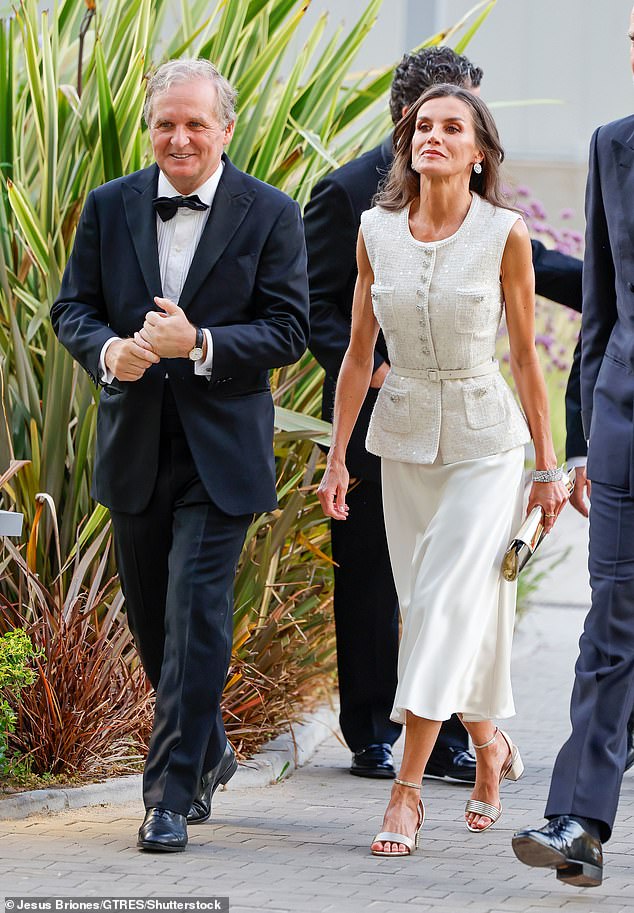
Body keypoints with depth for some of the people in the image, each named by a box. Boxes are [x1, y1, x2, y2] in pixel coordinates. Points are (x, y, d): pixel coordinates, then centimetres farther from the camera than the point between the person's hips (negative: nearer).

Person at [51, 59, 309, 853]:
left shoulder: (271, 215, -4)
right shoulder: (109, 208, 5)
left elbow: (288, 330, -7)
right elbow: (72, 307, 6)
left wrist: (198, 344, -21)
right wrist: (106, 351, -16)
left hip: (220, 450, -4)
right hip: (134, 446, 4)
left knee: (196, 614, -11)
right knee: (151, 616, 14)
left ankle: (172, 795, -7)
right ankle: (208, 752, 36)